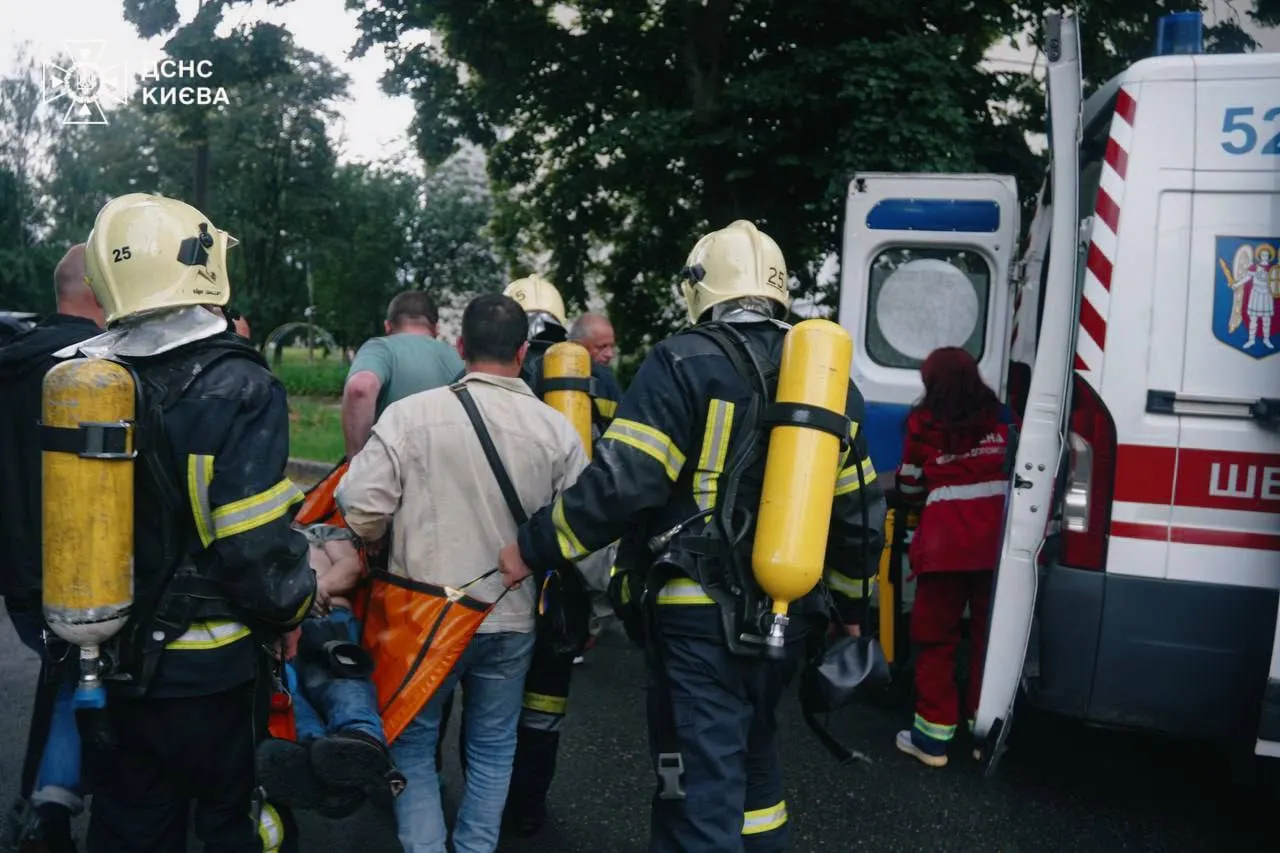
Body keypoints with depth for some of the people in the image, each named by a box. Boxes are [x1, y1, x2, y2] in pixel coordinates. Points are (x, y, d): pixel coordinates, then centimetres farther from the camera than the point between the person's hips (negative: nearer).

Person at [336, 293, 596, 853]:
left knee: (411, 742, 17)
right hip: (512, 619, 2)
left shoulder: (410, 414, -13)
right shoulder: (557, 429, -6)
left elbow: (362, 514, -14)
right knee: (492, 748, 20)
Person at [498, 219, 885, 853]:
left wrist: (533, 547, -7)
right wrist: (848, 606, 24)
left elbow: (621, 484, -19)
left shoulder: (686, 363, -10)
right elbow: (858, 513, 13)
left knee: (701, 791, 1)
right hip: (787, 617, 7)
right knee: (753, 759, 27)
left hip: (702, 619, -7)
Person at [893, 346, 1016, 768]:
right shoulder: (1001, 417, 8)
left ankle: (934, 736, 11)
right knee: (990, 636, 13)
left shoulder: (923, 424, 0)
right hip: (997, 544, 3)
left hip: (945, 545, -3)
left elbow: (909, 488, 9)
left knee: (936, 639, 7)